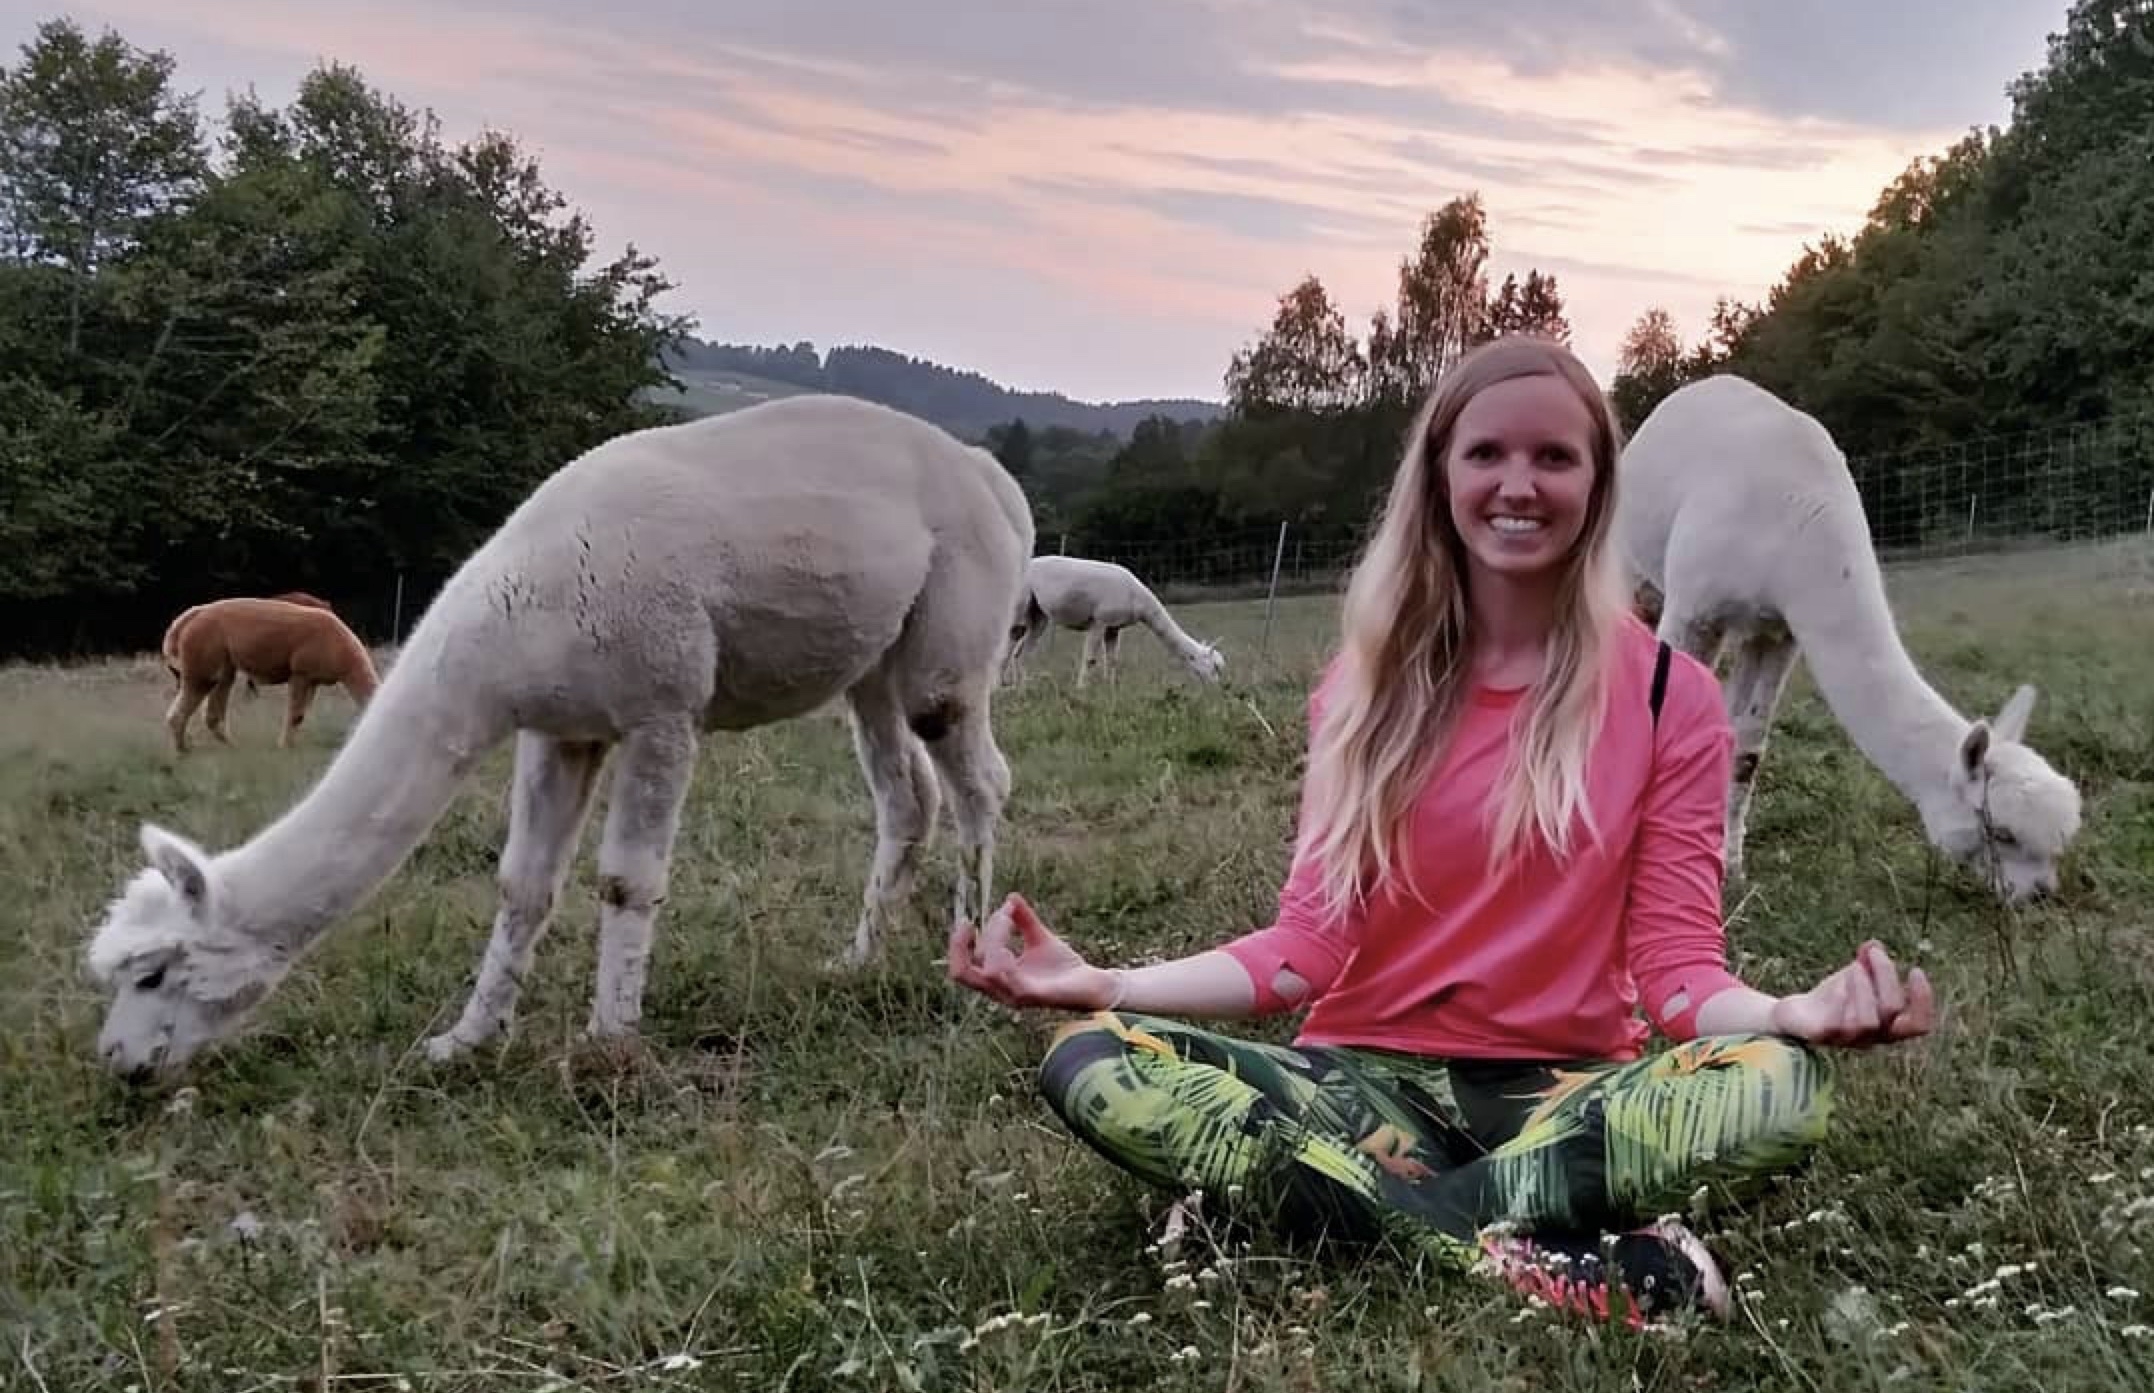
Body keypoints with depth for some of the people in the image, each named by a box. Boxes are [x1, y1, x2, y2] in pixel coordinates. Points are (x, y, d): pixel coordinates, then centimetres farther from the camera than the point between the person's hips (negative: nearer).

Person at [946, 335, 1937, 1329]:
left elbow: (1676, 962, -4)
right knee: (1090, 1065, -26)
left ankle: (1360, 1209, -24)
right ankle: (1549, 1258, -27)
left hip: (1565, 1088, -1)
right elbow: (1310, 943, -2)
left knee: (1781, 1088, -33)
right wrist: (1106, 984, -17)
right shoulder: (1366, 685, 4)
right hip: (1371, 1077, 1)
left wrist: (1794, 1012, -27)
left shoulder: (1667, 694, -1)